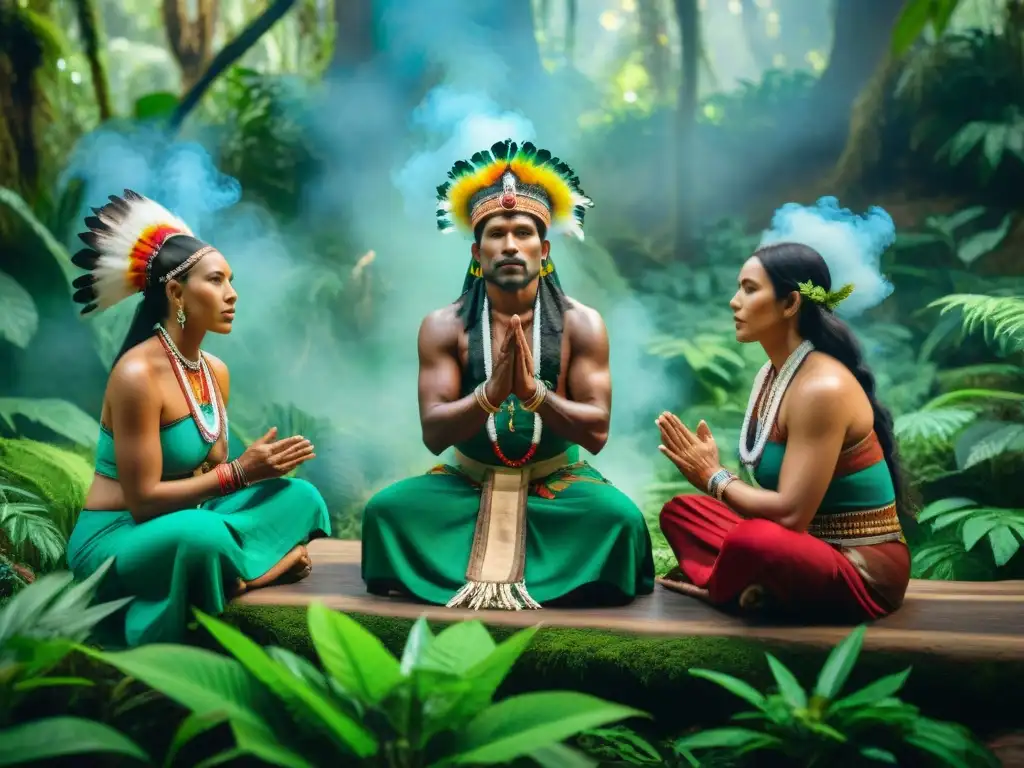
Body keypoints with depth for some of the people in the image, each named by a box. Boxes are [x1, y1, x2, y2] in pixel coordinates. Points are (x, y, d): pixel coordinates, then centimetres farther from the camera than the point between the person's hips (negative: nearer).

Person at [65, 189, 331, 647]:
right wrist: (241, 471, -22)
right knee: (200, 534, -39)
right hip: (114, 539, -8)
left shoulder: (216, 372, 5)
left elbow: (213, 471, 8)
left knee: (300, 496, -7)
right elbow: (143, 498, -22)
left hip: (182, 523, 8)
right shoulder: (137, 373, -21)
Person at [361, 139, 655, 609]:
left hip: (557, 479, 0)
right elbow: (433, 435, -17)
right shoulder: (444, 327, -9)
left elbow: (597, 433, -16)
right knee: (387, 508, -23)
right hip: (470, 479, 1)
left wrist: (532, 391, -32)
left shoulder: (580, 324, -9)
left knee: (619, 516, -28)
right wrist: (492, 391, -34)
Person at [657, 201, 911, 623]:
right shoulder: (772, 374, 5)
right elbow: (774, 493, 9)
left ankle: (724, 587, -2)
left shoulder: (822, 387, -23)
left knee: (749, 542, -36)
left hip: (863, 571, -9)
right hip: (811, 544, 9)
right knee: (680, 511, 9)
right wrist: (710, 472, -7)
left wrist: (714, 477, -12)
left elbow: (791, 512, -24)